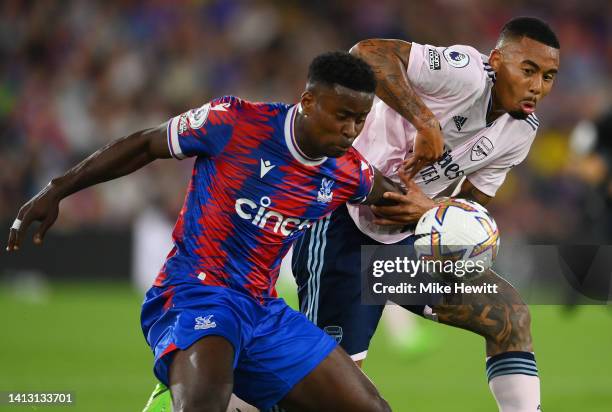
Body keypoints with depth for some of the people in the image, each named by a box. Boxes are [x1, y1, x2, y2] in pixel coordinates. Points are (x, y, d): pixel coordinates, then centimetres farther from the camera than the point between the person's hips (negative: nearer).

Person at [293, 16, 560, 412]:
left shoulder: (522, 130, 4)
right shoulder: (466, 74, -22)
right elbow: (368, 53, -33)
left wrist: (429, 209, -15)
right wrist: (426, 122, -37)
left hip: (404, 235, 8)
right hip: (343, 221, -8)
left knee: (509, 315, 4)